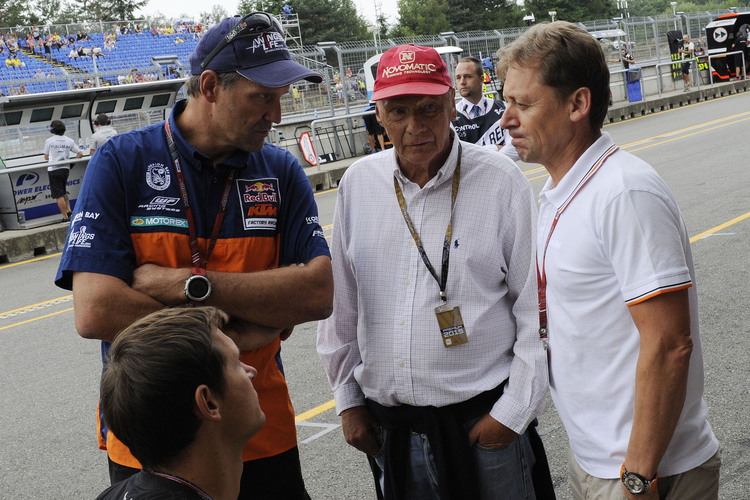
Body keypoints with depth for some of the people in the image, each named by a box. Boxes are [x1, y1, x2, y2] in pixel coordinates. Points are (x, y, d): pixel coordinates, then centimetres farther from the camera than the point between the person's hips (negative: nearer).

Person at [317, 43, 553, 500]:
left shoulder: (501, 181, -8)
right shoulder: (358, 184, 3)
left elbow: (536, 307, -5)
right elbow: (341, 302, 11)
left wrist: (513, 410, -6)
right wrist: (348, 399, 12)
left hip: (485, 414, -3)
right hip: (387, 423, 3)